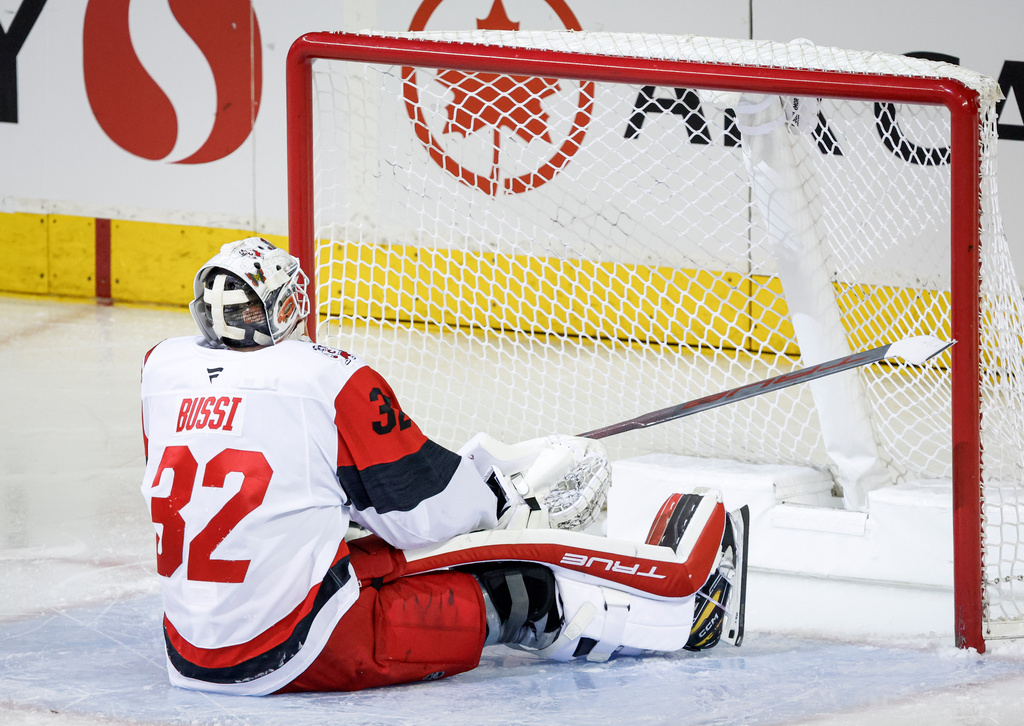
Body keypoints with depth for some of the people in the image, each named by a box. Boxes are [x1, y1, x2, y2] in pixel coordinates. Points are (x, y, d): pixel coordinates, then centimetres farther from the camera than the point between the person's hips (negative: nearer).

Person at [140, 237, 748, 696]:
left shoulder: (163, 369, 7)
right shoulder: (332, 380, -9)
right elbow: (419, 506, -3)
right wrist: (515, 491, 16)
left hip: (189, 651, 7)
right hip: (296, 651, -7)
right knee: (518, 592, 6)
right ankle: (683, 593, 20)